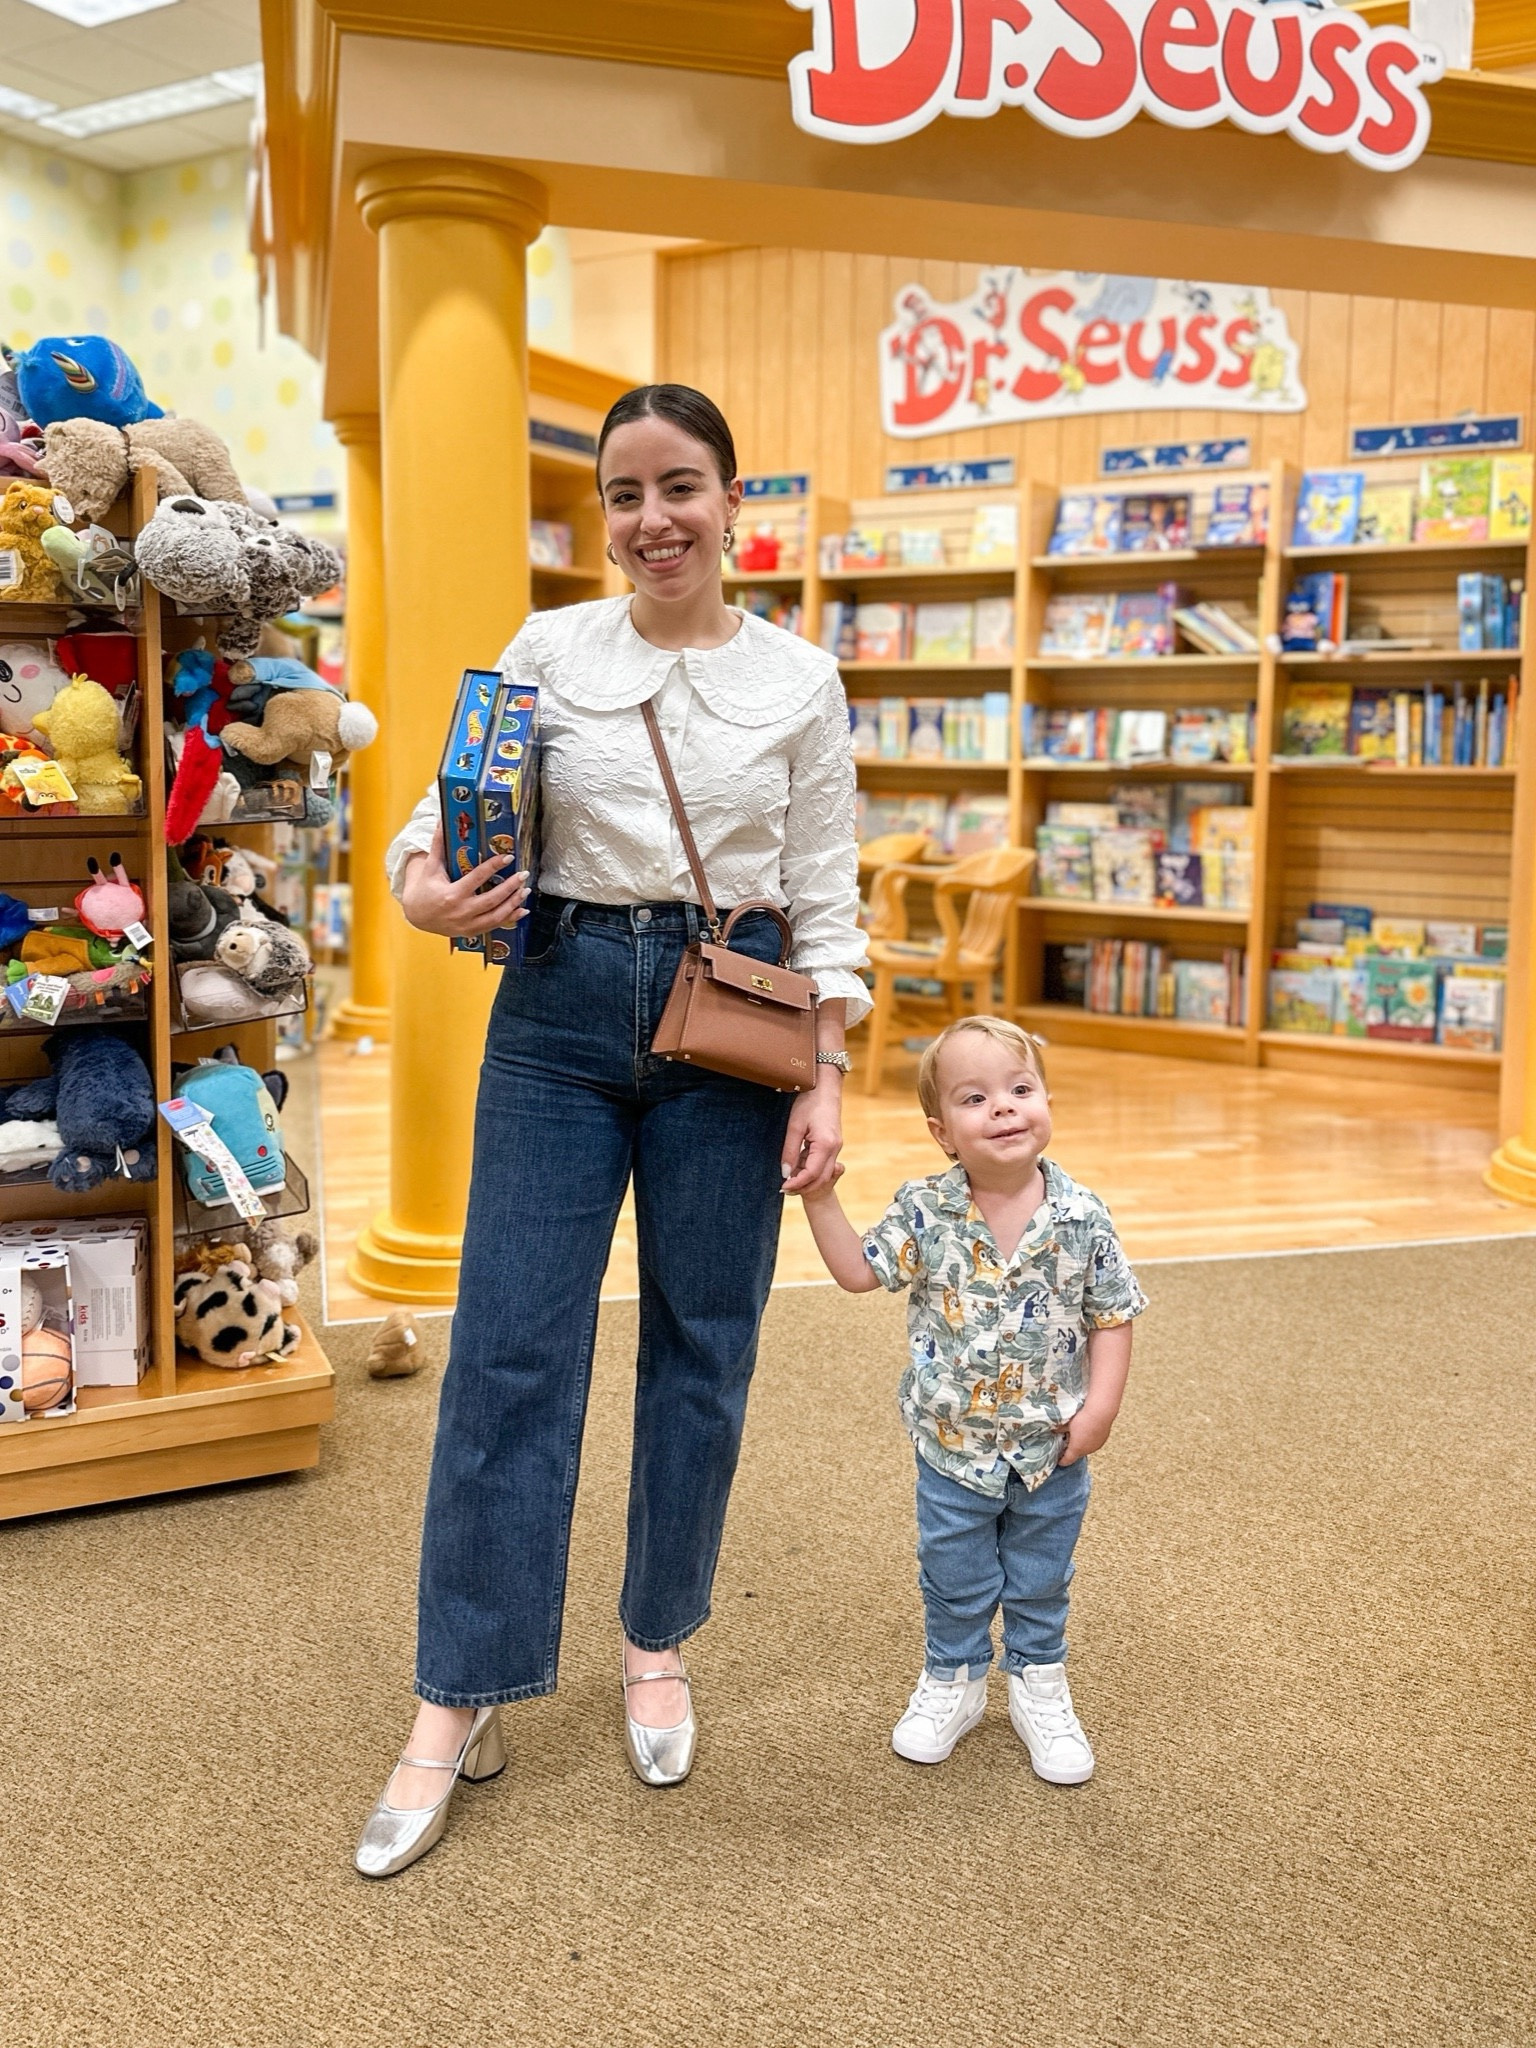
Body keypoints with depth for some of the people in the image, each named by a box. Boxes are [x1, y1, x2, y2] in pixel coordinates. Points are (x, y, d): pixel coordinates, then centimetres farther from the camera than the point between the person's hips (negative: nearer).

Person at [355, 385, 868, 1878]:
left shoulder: (799, 681, 3)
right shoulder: (547, 652, 3)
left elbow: (824, 899, 4)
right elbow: (441, 815, 6)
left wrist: (826, 1078, -2)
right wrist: (425, 889, -17)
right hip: (562, 1006, 0)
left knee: (702, 1348, 8)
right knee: (508, 1347, -2)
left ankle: (657, 1644, 30)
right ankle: (458, 1705, 11)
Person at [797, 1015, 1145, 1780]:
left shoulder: (1082, 1219, -14)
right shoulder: (925, 1211, -14)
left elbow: (1112, 1314, -5)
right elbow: (859, 1271, -7)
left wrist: (1101, 1404, -12)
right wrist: (821, 1198, -17)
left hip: (1051, 1445, 0)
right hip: (953, 1443, 0)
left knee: (1040, 1579, 19)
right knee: (954, 1577, 17)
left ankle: (1039, 1687, 41)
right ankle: (952, 1681, 40)